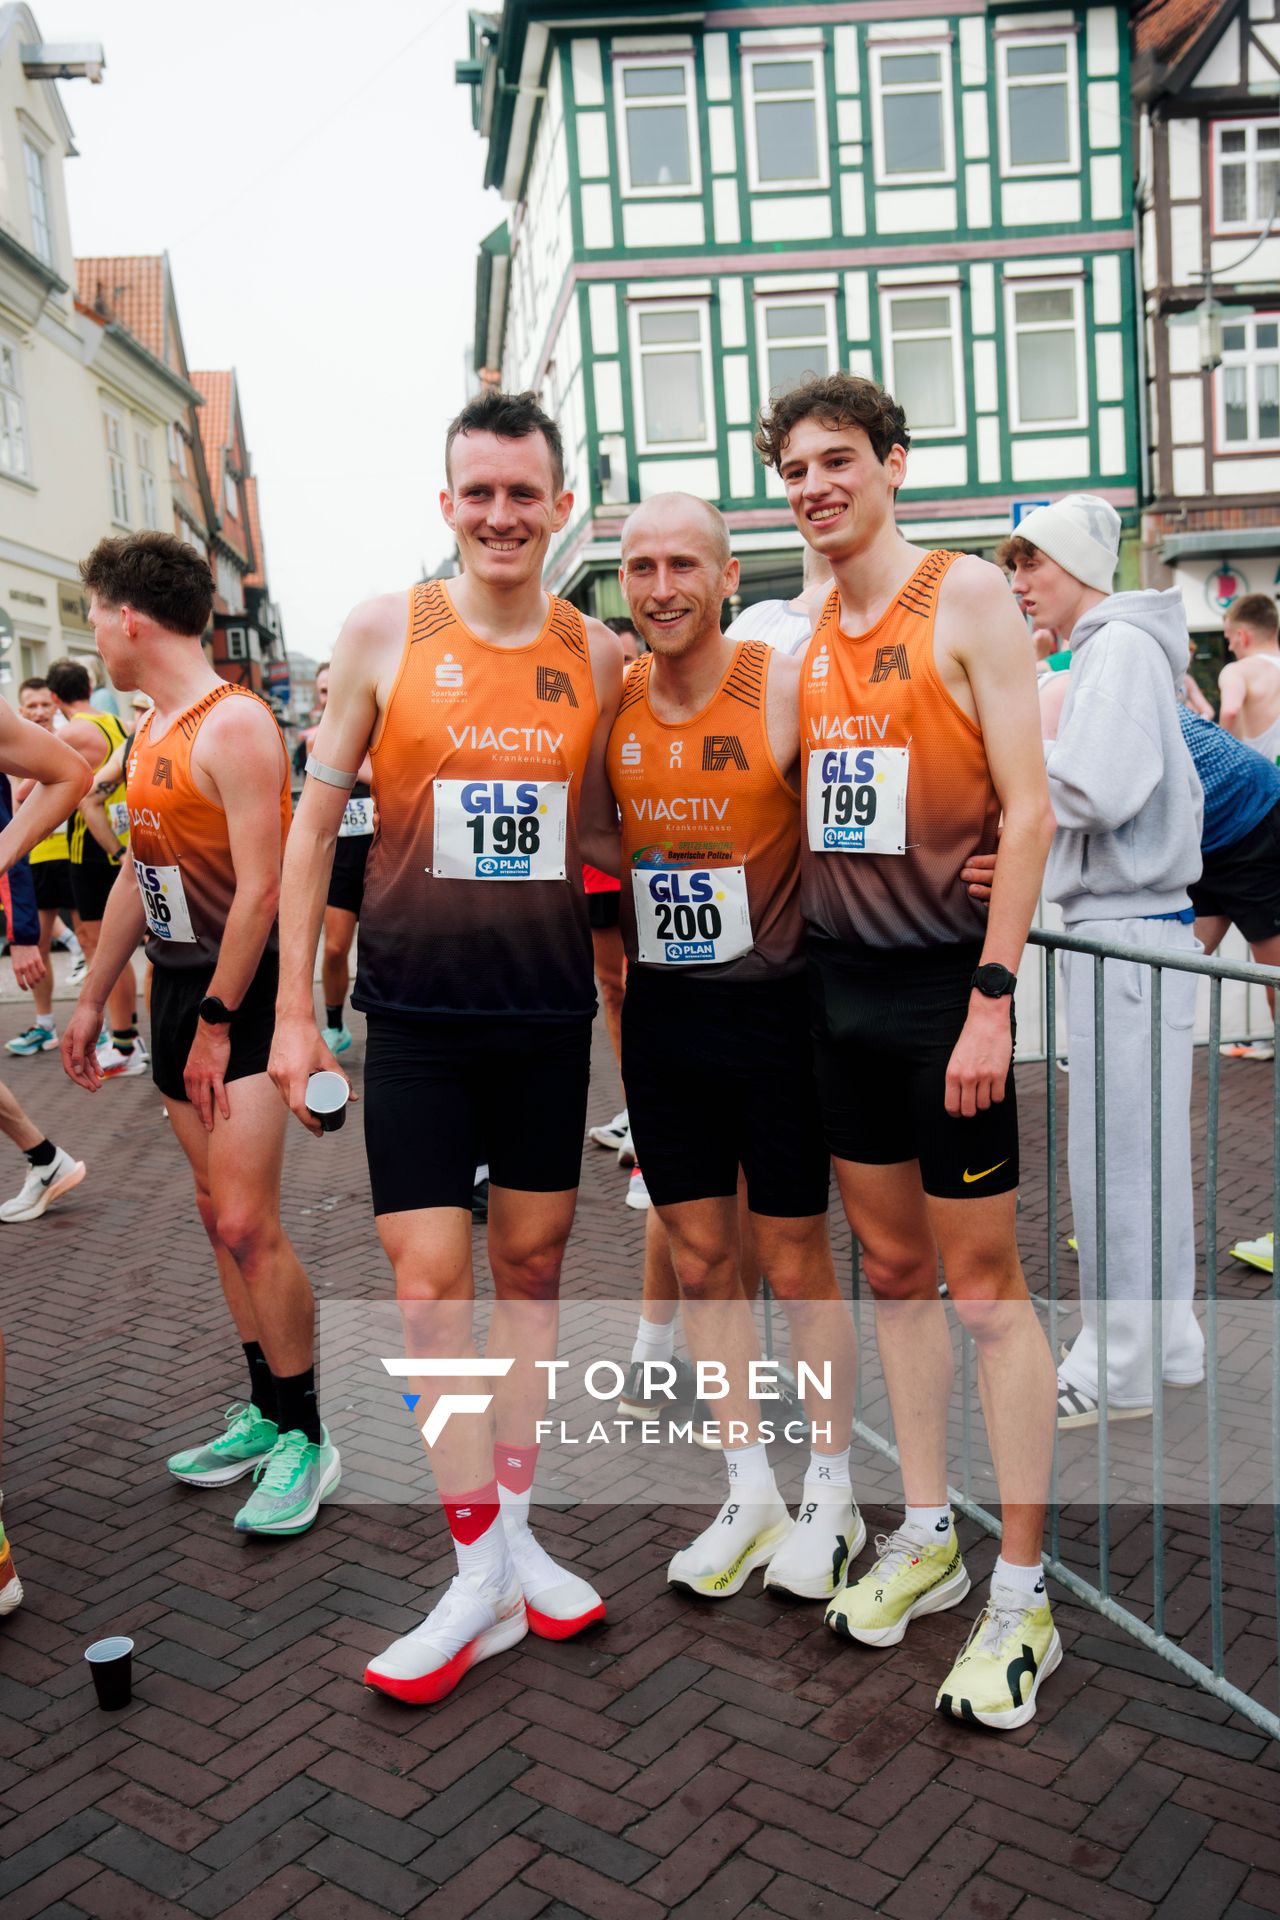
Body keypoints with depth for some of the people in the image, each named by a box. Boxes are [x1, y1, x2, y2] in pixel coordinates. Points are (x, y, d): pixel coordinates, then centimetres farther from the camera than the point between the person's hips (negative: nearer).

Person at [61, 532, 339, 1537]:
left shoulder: (234, 723, -15)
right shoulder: (152, 729, 14)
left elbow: (260, 890, -19)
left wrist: (219, 1021, -17)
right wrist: (94, 997, 21)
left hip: (244, 993, -9)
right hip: (179, 986, 9)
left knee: (246, 1224, -10)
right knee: (219, 1212, 12)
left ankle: (307, 1441, 4)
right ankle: (268, 1414, 24)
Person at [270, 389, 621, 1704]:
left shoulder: (598, 656, 4)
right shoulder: (384, 633, -2)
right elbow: (315, 820, 2)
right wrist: (294, 1006, -1)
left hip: (550, 1010, 2)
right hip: (417, 1011, -2)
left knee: (531, 1266, 10)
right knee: (429, 1284, -3)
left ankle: (514, 1532, 27)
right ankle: (479, 1578, 12)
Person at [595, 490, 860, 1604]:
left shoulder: (785, 689, -11)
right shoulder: (610, 705, 3)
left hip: (771, 1004, -4)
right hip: (659, 1011, 5)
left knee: (796, 1265, 6)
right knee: (701, 1261, 12)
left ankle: (831, 1495, 26)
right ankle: (751, 1492, 29)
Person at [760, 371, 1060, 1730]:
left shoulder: (966, 596, -6)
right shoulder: (809, 635, 12)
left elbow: (1028, 808, -12)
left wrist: (991, 994, -17)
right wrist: (799, 954, 8)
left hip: (943, 980, -6)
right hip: (839, 982, 6)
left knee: (983, 1284, 0)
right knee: (894, 1271, 14)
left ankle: (1020, 1593, 13)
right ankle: (926, 1536, 28)